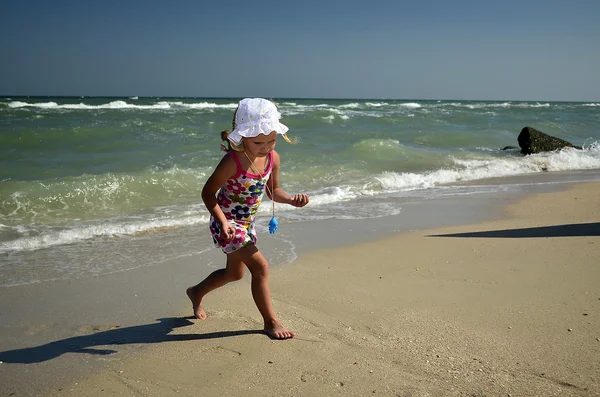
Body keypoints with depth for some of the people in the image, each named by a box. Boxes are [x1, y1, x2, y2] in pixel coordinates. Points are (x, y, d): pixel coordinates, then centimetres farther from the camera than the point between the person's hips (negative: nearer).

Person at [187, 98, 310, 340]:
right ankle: (270, 322, 4)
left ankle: (197, 292, 49)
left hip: (246, 222, 8)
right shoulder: (233, 161, -28)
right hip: (227, 222, -8)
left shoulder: (273, 158, -9)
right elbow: (208, 192, -18)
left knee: (235, 273, 23)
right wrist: (222, 221, -30)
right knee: (260, 267, -13)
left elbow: (273, 190, 6)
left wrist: (292, 200, -14)